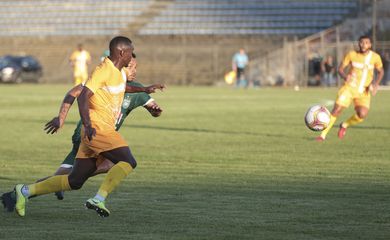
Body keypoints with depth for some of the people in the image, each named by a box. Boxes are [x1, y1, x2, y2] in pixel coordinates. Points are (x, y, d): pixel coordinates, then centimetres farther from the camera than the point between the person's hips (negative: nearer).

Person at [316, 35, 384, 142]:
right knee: (337, 110, -15)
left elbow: (380, 72, 12)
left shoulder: (375, 57, -3)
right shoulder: (352, 55, -6)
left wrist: (376, 84, -6)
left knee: (362, 115, -20)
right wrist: (345, 76, -23)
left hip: (364, 92, 1)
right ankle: (323, 134, -2)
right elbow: (340, 69, 0)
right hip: (350, 87, -1)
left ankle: (344, 125, 10)